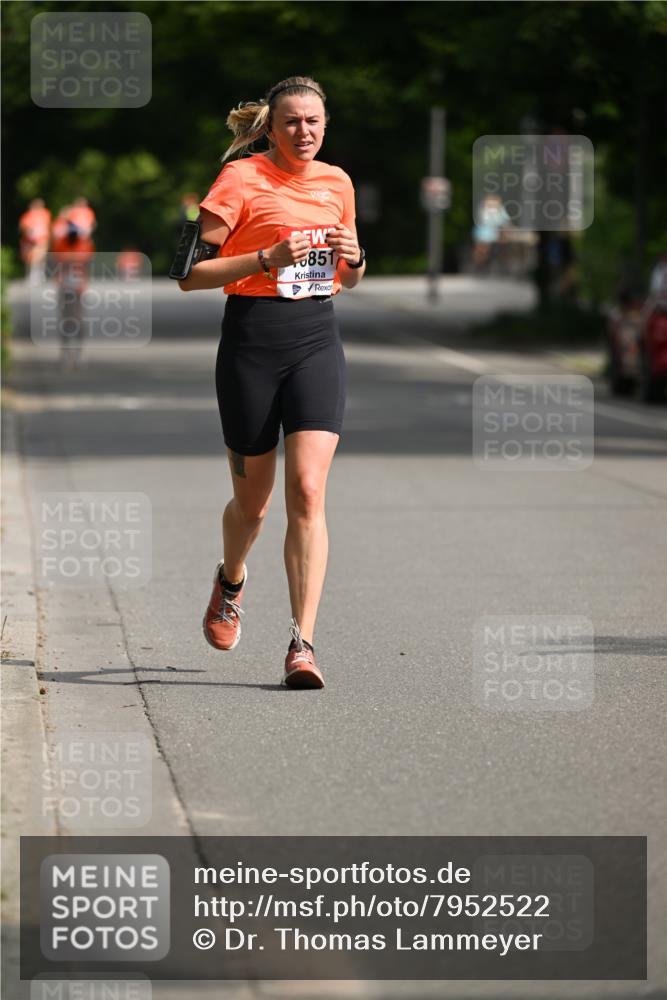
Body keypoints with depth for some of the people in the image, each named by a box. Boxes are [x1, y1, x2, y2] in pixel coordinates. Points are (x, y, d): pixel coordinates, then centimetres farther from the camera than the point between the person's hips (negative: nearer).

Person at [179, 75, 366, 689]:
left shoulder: (337, 183, 12)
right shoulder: (242, 179, -4)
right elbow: (190, 274, -8)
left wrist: (354, 259, 1)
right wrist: (267, 259, -19)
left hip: (318, 342, 3)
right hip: (252, 343, -3)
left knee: (308, 491, -13)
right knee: (252, 500, 8)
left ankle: (302, 644, -14)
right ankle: (231, 581, 43)